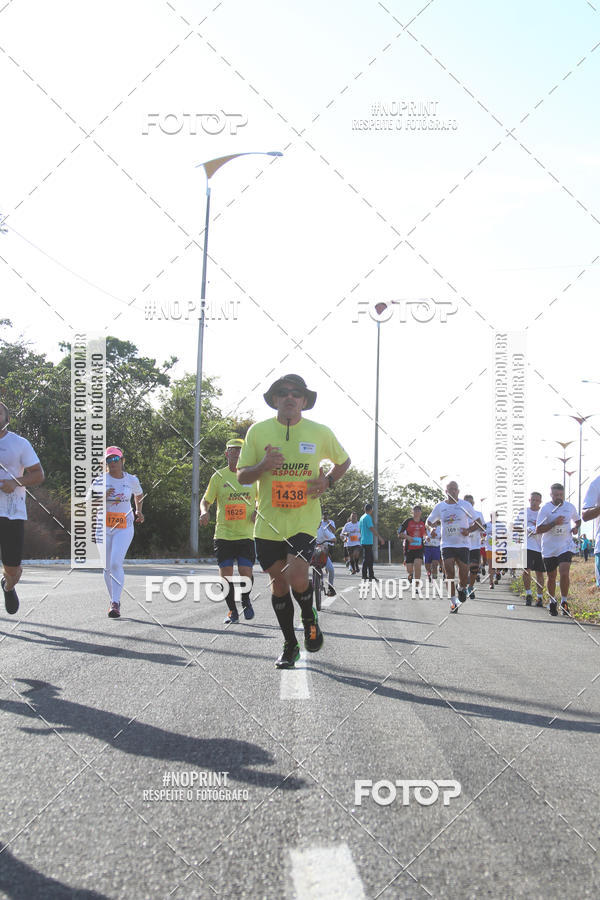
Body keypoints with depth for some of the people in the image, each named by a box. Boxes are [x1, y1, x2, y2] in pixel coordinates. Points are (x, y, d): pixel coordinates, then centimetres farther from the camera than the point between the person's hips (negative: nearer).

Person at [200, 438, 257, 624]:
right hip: (223, 533, 0)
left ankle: (245, 600, 24)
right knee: (226, 574, -1)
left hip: (246, 534, 0)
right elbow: (206, 500, 6)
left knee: (246, 573, -7)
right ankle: (232, 611, 18)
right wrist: (204, 511, -15)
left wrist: (258, 511, -2)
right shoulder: (219, 476, 2)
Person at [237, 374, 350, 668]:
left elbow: (343, 461, 16)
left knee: (296, 578, -20)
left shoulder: (320, 432, -2)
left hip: (304, 521, -2)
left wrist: (328, 480, -4)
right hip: (268, 523, 2)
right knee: (278, 583, 8)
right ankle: (290, 645, 27)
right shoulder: (258, 431, -1)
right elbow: (242, 476, 2)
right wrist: (263, 466, -19)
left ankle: (310, 619, 14)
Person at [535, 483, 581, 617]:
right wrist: (554, 523, -22)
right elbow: (538, 530, -10)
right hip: (549, 549, 0)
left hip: (566, 547, 0)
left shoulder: (570, 507, 4)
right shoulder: (545, 508, -6)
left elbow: (578, 520, 23)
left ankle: (564, 602, -3)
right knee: (551, 577, 9)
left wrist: (576, 527, 1)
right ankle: (553, 602, 30)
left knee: (564, 573, -18)